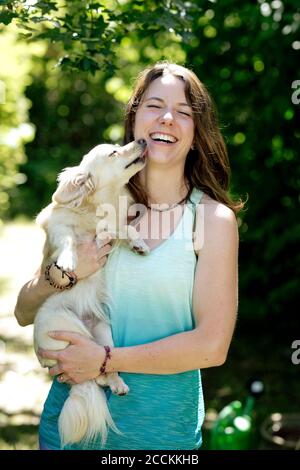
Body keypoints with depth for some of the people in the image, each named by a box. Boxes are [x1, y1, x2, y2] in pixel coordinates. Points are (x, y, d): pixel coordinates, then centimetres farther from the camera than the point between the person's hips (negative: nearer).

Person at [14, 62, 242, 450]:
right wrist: (61, 274, -16)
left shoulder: (213, 218, -8)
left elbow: (212, 346, -14)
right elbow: (24, 313, 4)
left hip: (160, 425, -2)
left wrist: (105, 360, -16)